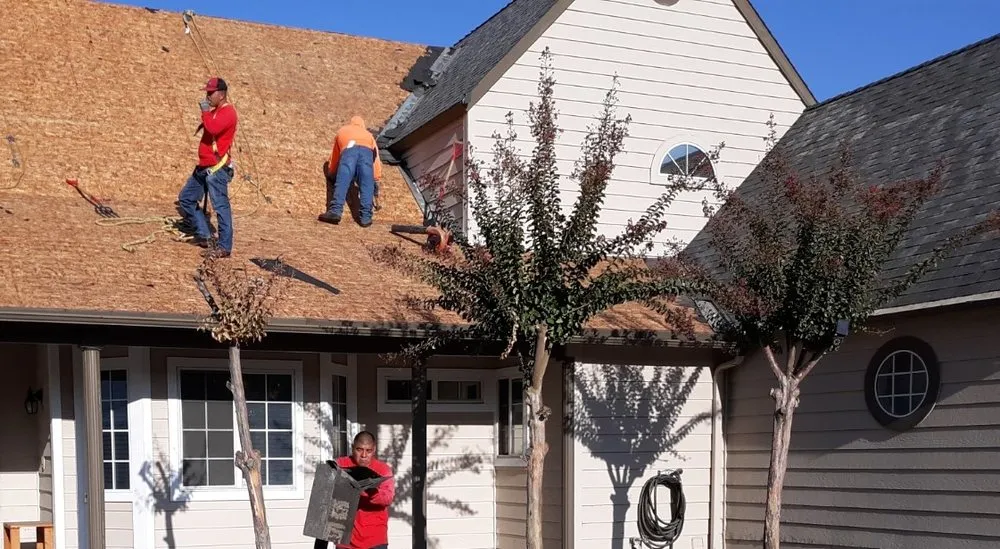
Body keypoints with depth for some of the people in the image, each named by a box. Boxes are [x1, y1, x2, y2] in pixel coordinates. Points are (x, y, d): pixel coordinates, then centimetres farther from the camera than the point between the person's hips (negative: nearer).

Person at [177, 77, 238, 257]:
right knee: (186, 198, 16)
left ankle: (224, 247, -7)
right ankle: (204, 235, 21)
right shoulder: (215, 112, 19)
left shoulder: (228, 112, -12)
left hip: (217, 169, -11)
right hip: (203, 167, 11)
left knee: (220, 206, -10)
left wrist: (205, 111, -17)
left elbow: (213, 128, -29)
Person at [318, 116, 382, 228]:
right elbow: (376, 158, 35)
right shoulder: (368, 134, 41)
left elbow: (334, 156, 44)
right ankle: (366, 217, -17)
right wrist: (377, 180, 37)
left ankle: (335, 211, -31)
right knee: (367, 186, -4)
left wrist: (332, 174, 55)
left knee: (342, 183, -14)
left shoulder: (341, 131, 41)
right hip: (366, 151, 1)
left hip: (348, 150, -1)